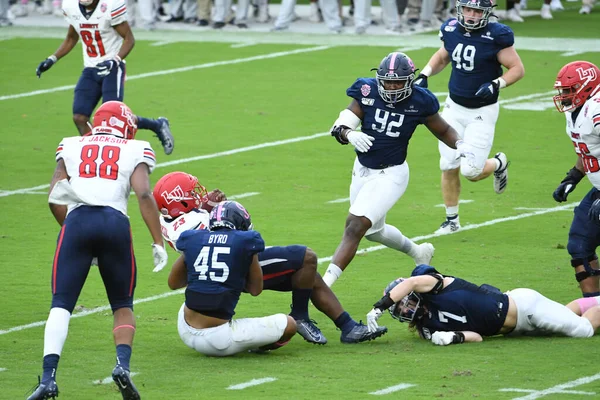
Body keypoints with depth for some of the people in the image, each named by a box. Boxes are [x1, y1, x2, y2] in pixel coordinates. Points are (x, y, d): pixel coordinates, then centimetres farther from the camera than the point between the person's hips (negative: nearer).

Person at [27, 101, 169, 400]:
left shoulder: (71, 148, 20)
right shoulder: (135, 151, 14)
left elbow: (55, 199, 13)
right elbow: (144, 194, -1)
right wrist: (158, 242, 1)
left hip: (77, 221, 1)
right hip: (115, 223, -1)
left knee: (61, 305, 2)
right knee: (123, 306, 17)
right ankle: (123, 364, -7)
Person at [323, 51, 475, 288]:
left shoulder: (419, 102, -13)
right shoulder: (367, 93, -10)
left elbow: (443, 130, 3)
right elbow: (341, 126, -9)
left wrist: (459, 144, -16)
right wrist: (350, 134, -32)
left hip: (391, 174, -5)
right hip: (362, 170, 5)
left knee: (355, 227, -18)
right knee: (373, 230, 24)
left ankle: (324, 284, -19)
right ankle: (418, 253, 51)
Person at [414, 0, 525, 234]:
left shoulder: (496, 36, -19)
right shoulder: (451, 30, -4)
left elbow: (518, 68, -12)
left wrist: (496, 85, -27)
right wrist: (425, 75, 1)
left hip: (482, 112, -4)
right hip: (454, 107, 4)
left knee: (471, 171, -8)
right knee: (448, 167, 5)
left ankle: (498, 164, 27)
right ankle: (452, 220, 22)